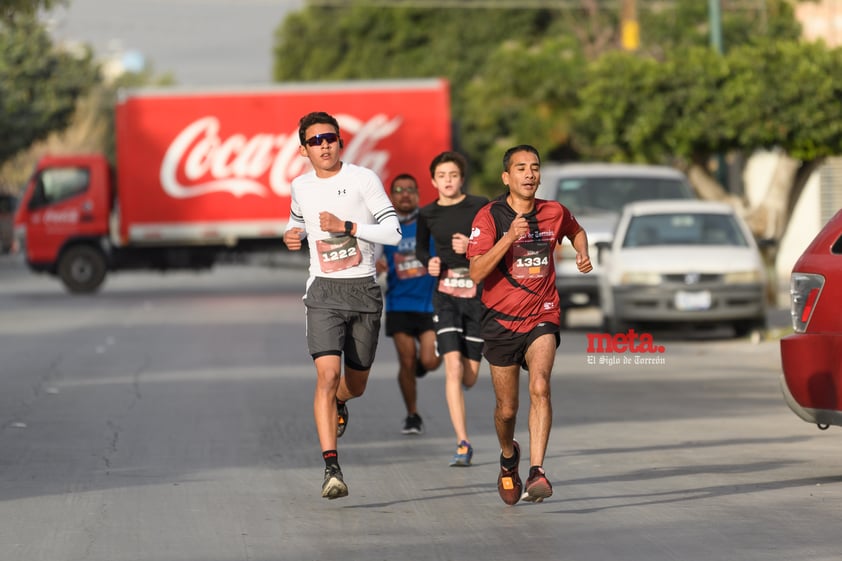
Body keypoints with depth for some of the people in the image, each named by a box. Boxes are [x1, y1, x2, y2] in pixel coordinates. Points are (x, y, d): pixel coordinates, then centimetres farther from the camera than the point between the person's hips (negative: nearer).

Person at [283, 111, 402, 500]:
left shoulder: (363, 179, -5)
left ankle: (337, 404, 51)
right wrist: (294, 235, 7)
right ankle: (331, 467, -22)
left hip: (364, 289, 0)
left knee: (355, 384, 12)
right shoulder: (301, 186, 7)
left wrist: (346, 226, -19)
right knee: (328, 374, -19)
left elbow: (393, 233, -10)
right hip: (324, 292, 0)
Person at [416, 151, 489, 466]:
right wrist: (429, 262, -1)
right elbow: (421, 249, 20)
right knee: (453, 369, -16)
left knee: (469, 378, 4)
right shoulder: (428, 215, 4)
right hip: (445, 294, 0)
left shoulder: (480, 207, -2)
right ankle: (463, 444, -15)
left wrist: (472, 247, -18)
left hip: (477, 293, 0)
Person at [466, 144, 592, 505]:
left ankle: (537, 473, -30)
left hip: (542, 316, 0)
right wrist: (509, 238, -27)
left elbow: (576, 231, 28)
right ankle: (508, 456, 40)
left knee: (540, 386, -25)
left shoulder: (554, 213, 2)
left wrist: (583, 254, 7)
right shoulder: (489, 216, -7)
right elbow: (476, 273, -18)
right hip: (501, 320, 0)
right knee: (507, 409, 7)